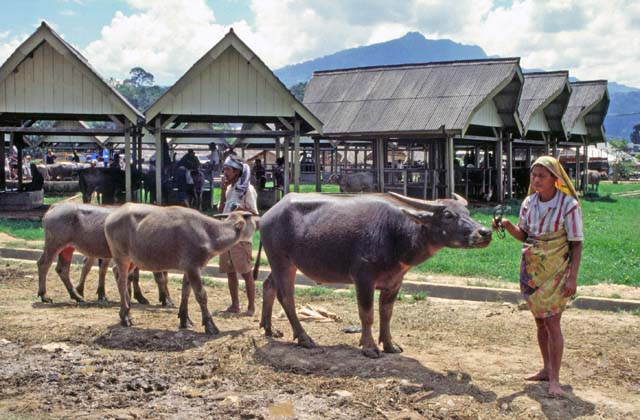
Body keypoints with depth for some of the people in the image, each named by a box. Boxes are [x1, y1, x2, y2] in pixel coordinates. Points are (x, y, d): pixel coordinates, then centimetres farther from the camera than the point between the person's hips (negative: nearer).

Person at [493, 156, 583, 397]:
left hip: (555, 271, -6)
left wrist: (572, 277, -16)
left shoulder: (568, 205, -13)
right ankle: (546, 369, 27)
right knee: (540, 321, 14)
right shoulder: (529, 202, 3)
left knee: (551, 322, -8)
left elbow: (576, 244, -11)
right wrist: (508, 226, -12)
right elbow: (523, 235, 9)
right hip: (531, 269, 6)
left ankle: (554, 380, -1)